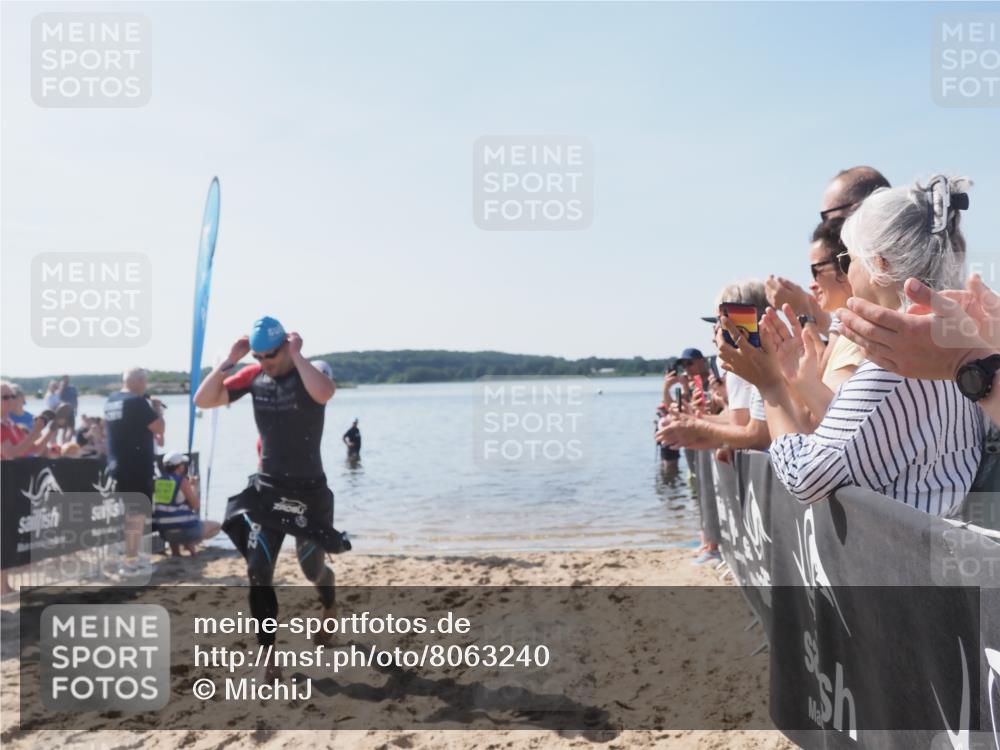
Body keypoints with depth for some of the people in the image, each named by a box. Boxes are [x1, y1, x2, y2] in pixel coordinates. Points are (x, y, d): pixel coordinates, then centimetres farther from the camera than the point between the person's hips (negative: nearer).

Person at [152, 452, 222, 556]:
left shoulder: (157, 480, 7)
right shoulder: (182, 481, -9)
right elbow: (196, 505, -4)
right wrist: (194, 487, 10)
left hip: (164, 532, 6)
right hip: (185, 530, -5)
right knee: (217, 526, 16)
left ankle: (174, 549, 16)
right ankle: (191, 543, -6)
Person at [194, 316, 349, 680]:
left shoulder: (308, 374, -13)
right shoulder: (253, 376, 0)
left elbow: (324, 394, -39)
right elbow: (203, 401, -3)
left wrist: (297, 355, -28)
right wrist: (229, 360, -10)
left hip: (307, 490, -3)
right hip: (266, 489, 4)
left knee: (312, 568, 13)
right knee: (258, 572, -2)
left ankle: (329, 611, 48)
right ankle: (267, 653, 10)